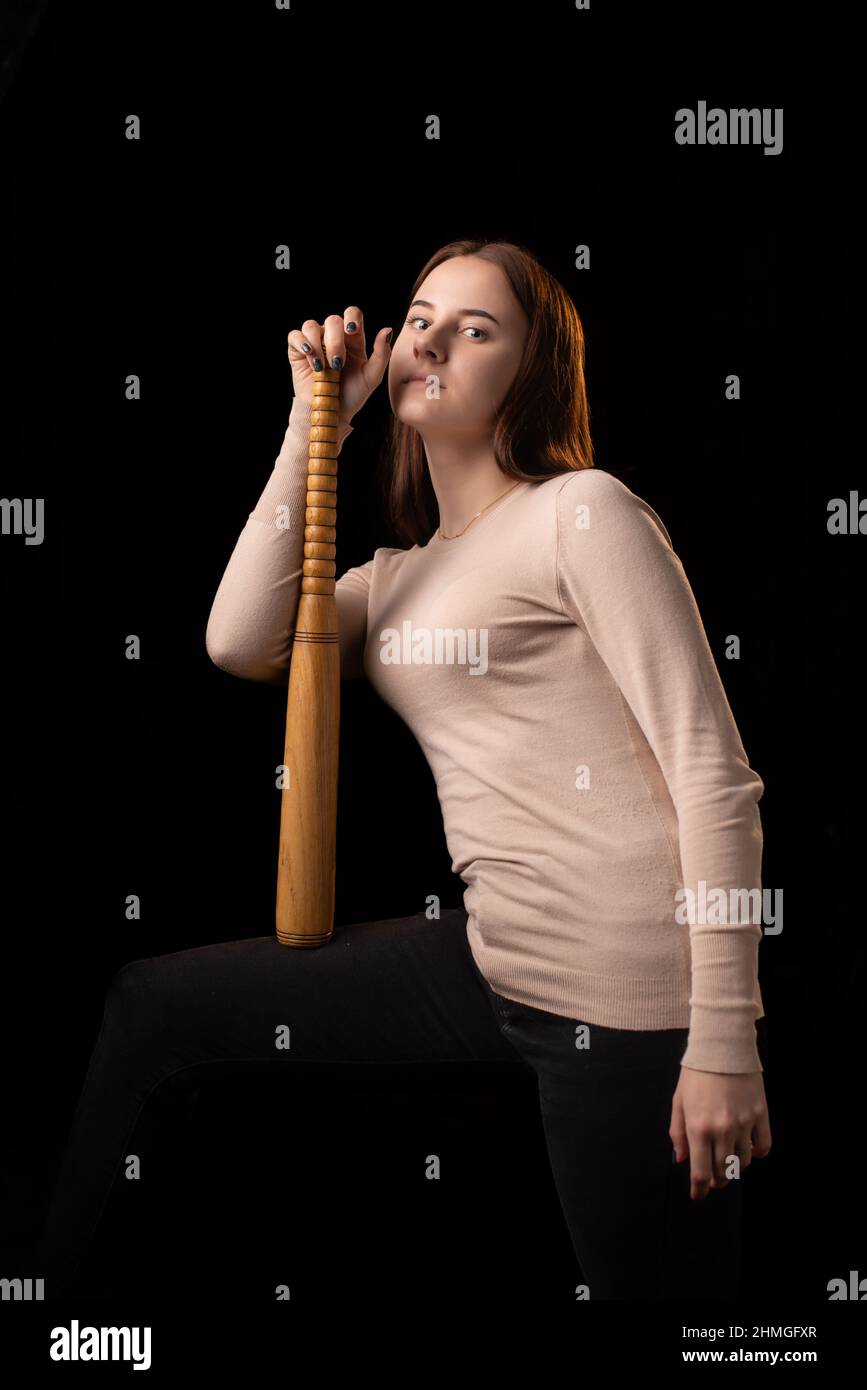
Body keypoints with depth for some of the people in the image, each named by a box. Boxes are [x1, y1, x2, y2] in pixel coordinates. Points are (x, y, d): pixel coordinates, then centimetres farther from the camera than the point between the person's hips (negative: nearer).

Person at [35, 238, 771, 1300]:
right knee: (149, 1005, 10)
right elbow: (239, 644, -2)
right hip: (494, 963, 7)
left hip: (633, 995, -7)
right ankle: (50, 1269, 27)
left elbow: (714, 772, -12)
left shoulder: (581, 510, -7)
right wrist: (313, 422, 2)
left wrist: (725, 1044, -16)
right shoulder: (398, 576, 15)